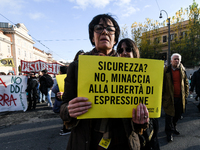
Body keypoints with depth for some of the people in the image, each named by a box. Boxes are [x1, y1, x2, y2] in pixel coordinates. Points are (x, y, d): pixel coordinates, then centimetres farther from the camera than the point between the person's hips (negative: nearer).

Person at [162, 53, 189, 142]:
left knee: (178, 115, 18)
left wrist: (186, 94, 9)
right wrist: (162, 96, -7)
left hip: (180, 98, 5)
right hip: (169, 98, -4)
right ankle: (169, 132, 19)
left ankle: (173, 127, 42)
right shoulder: (166, 71, -6)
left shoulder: (182, 70, 7)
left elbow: (186, 82, 15)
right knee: (169, 115, 3)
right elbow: (162, 84, -4)